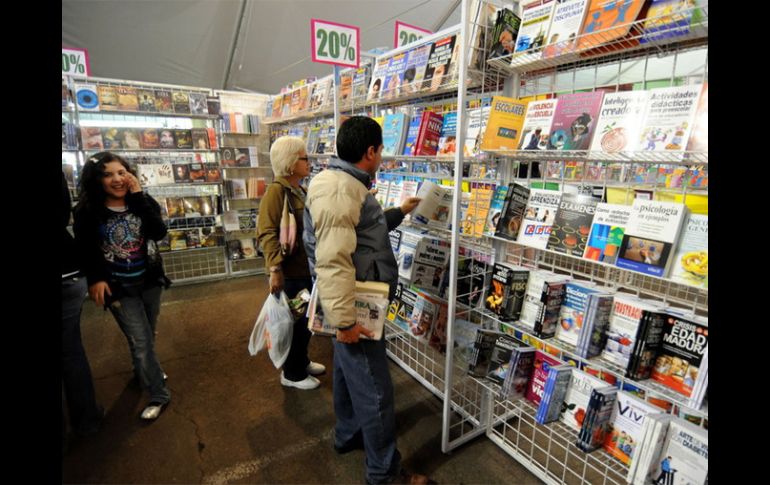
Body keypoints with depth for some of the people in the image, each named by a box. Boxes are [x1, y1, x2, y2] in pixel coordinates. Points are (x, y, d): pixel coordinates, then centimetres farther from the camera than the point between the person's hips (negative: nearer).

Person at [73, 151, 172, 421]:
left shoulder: (143, 202, -2)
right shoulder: (87, 211, -9)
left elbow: (159, 233, -19)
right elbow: (85, 251, -3)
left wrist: (138, 196, -21)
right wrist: (95, 279, -16)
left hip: (150, 282, 3)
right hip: (119, 289, -3)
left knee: (148, 337, 19)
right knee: (141, 342, -3)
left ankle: (144, 372, 46)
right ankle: (159, 395, 11)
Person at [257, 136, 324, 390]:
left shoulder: (300, 191, 11)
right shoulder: (277, 190, -17)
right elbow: (267, 233, -25)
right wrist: (274, 268, -32)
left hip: (307, 267, 9)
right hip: (291, 271, -9)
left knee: (307, 319, 21)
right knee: (296, 321, 7)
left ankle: (301, 362, 41)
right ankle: (292, 374, 27)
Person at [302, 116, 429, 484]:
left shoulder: (348, 184, 11)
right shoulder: (339, 189, -24)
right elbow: (332, 261, -30)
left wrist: (399, 213, 32)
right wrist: (344, 320, -27)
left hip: (353, 303, 11)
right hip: (354, 307, -11)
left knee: (349, 373, 25)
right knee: (374, 390, 4)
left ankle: (348, 435, 47)